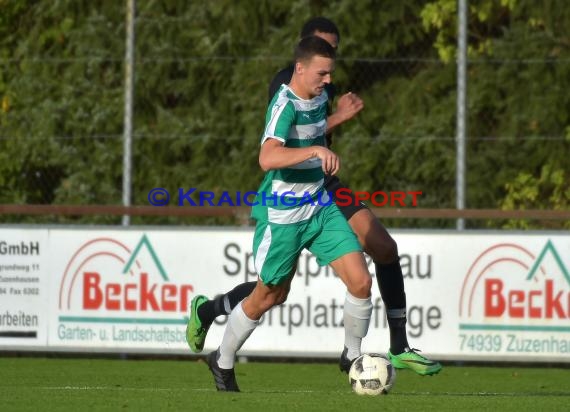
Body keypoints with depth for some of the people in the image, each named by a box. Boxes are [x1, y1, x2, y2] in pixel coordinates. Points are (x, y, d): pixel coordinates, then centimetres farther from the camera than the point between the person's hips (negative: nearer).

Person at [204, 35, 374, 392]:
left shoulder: (320, 97, 3)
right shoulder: (285, 105, -23)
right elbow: (268, 158, -41)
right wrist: (315, 150, -48)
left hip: (320, 207, 7)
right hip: (283, 213, -7)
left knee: (361, 282, -7)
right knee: (270, 296, 8)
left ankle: (354, 356, 14)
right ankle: (223, 362, 30)